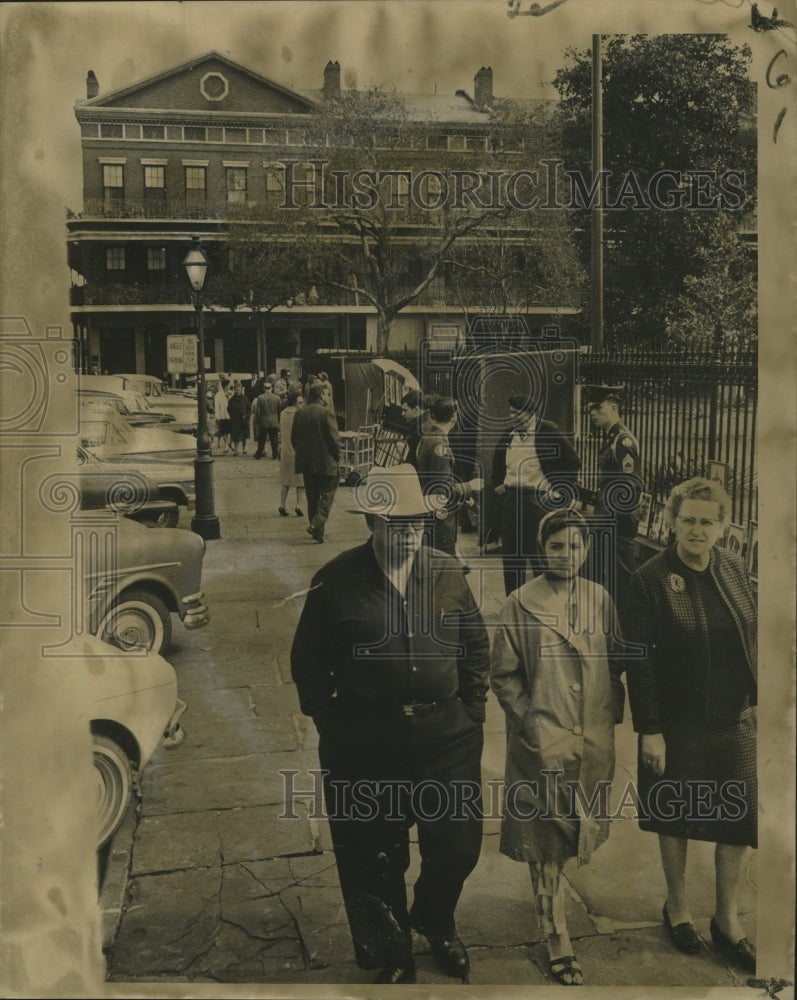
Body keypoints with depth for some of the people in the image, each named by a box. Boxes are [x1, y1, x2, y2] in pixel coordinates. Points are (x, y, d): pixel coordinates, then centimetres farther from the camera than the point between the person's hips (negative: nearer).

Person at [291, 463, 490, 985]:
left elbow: (477, 646, 10)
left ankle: (436, 923, 47)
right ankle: (392, 956, 39)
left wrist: (471, 712, 5)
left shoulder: (448, 574, 2)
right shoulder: (336, 581, -6)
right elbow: (308, 660, 1)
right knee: (377, 861, 12)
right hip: (367, 750, -2)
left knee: (457, 848, 12)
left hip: (448, 741, 2)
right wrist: (331, 722, -2)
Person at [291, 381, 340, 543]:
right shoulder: (326, 412, -13)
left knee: (312, 498, 14)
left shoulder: (299, 413, 4)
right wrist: (337, 456, 0)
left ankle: (316, 530, 19)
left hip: (306, 462, 6)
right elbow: (334, 438, -14)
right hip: (325, 463, -5)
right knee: (326, 496, 2)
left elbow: (293, 438, 9)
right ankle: (317, 526, -14)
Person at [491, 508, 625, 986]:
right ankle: (559, 945, 15)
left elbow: (616, 662, 10)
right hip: (543, 743, -4)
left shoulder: (601, 599, 2)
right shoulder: (521, 604, -8)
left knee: (581, 834, 17)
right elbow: (503, 675, -4)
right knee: (547, 844, 2)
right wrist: (531, 722, -10)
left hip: (594, 741, 4)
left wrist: (612, 711, 1)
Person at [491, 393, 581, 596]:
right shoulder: (509, 434, 10)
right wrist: (497, 483, 17)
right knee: (511, 554, 9)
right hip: (511, 498, 6)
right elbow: (497, 460, 28)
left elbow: (573, 462, -6)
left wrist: (560, 491, -8)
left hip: (540, 500, -6)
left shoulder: (549, 433, -8)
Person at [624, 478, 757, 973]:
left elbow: (752, 636, 9)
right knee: (676, 818, 13)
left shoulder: (735, 569, 0)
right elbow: (641, 660, -14)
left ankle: (728, 917, 29)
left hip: (735, 721, 4)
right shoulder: (651, 579, -14)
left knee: (739, 817, 8)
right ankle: (678, 905, 36)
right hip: (678, 723, -4)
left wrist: (758, 700, 4)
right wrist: (649, 729, -14)